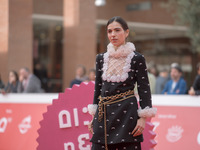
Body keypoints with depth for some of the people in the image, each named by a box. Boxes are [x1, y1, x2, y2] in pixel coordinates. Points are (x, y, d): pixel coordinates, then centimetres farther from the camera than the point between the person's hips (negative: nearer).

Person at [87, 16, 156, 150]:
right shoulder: (101, 58, 10)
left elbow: (144, 89, -3)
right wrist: (94, 116, 14)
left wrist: (143, 118, -9)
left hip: (126, 114, -4)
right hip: (104, 115, 4)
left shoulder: (137, 58, -2)